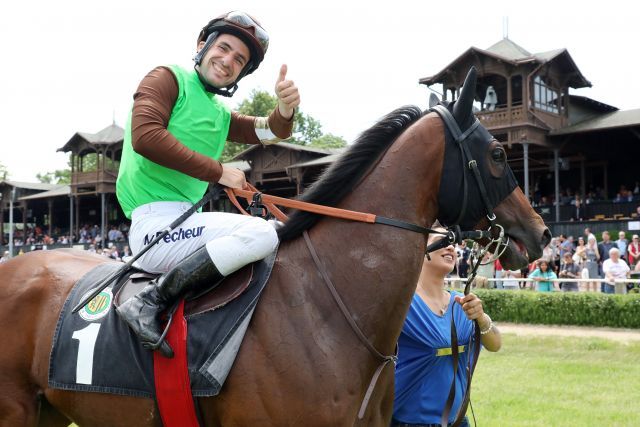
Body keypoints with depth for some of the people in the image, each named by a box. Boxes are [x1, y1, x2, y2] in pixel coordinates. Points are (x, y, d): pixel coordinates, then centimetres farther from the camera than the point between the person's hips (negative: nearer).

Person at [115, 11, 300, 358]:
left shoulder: (221, 115, 23)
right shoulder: (169, 79, 0)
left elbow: (270, 132, 14)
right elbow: (145, 137, -16)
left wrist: (285, 109, -10)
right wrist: (219, 172, -14)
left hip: (184, 221, 9)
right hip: (156, 221, -9)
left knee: (275, 235, 17)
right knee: (261, 234, -26)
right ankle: (150, 303, -24)